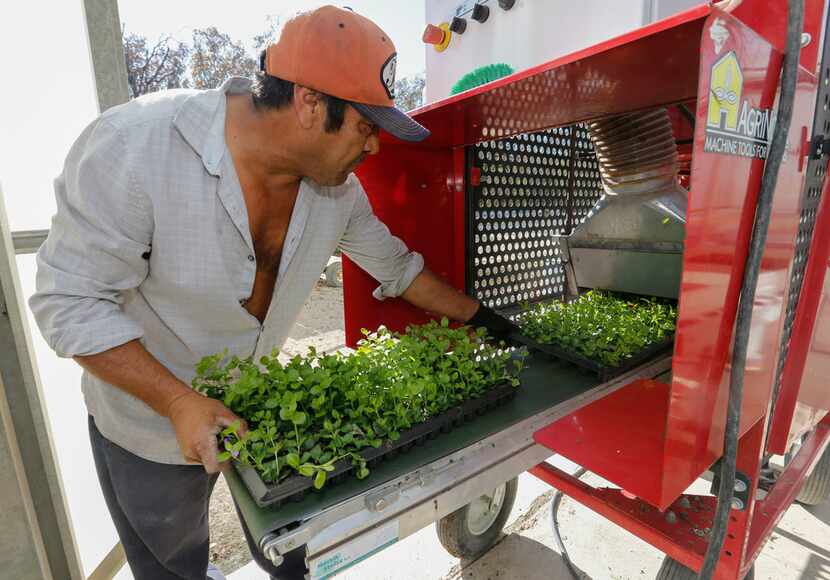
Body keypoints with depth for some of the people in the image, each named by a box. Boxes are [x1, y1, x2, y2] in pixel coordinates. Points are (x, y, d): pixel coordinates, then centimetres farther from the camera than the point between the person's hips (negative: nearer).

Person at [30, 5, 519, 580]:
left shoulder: (337, 184, -14)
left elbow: (395, 266, -2)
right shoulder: (132, 148, -28)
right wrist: (181, 404, -29)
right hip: (152, 419, -3)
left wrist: (480, 317, 3)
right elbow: (71, 299, -22)